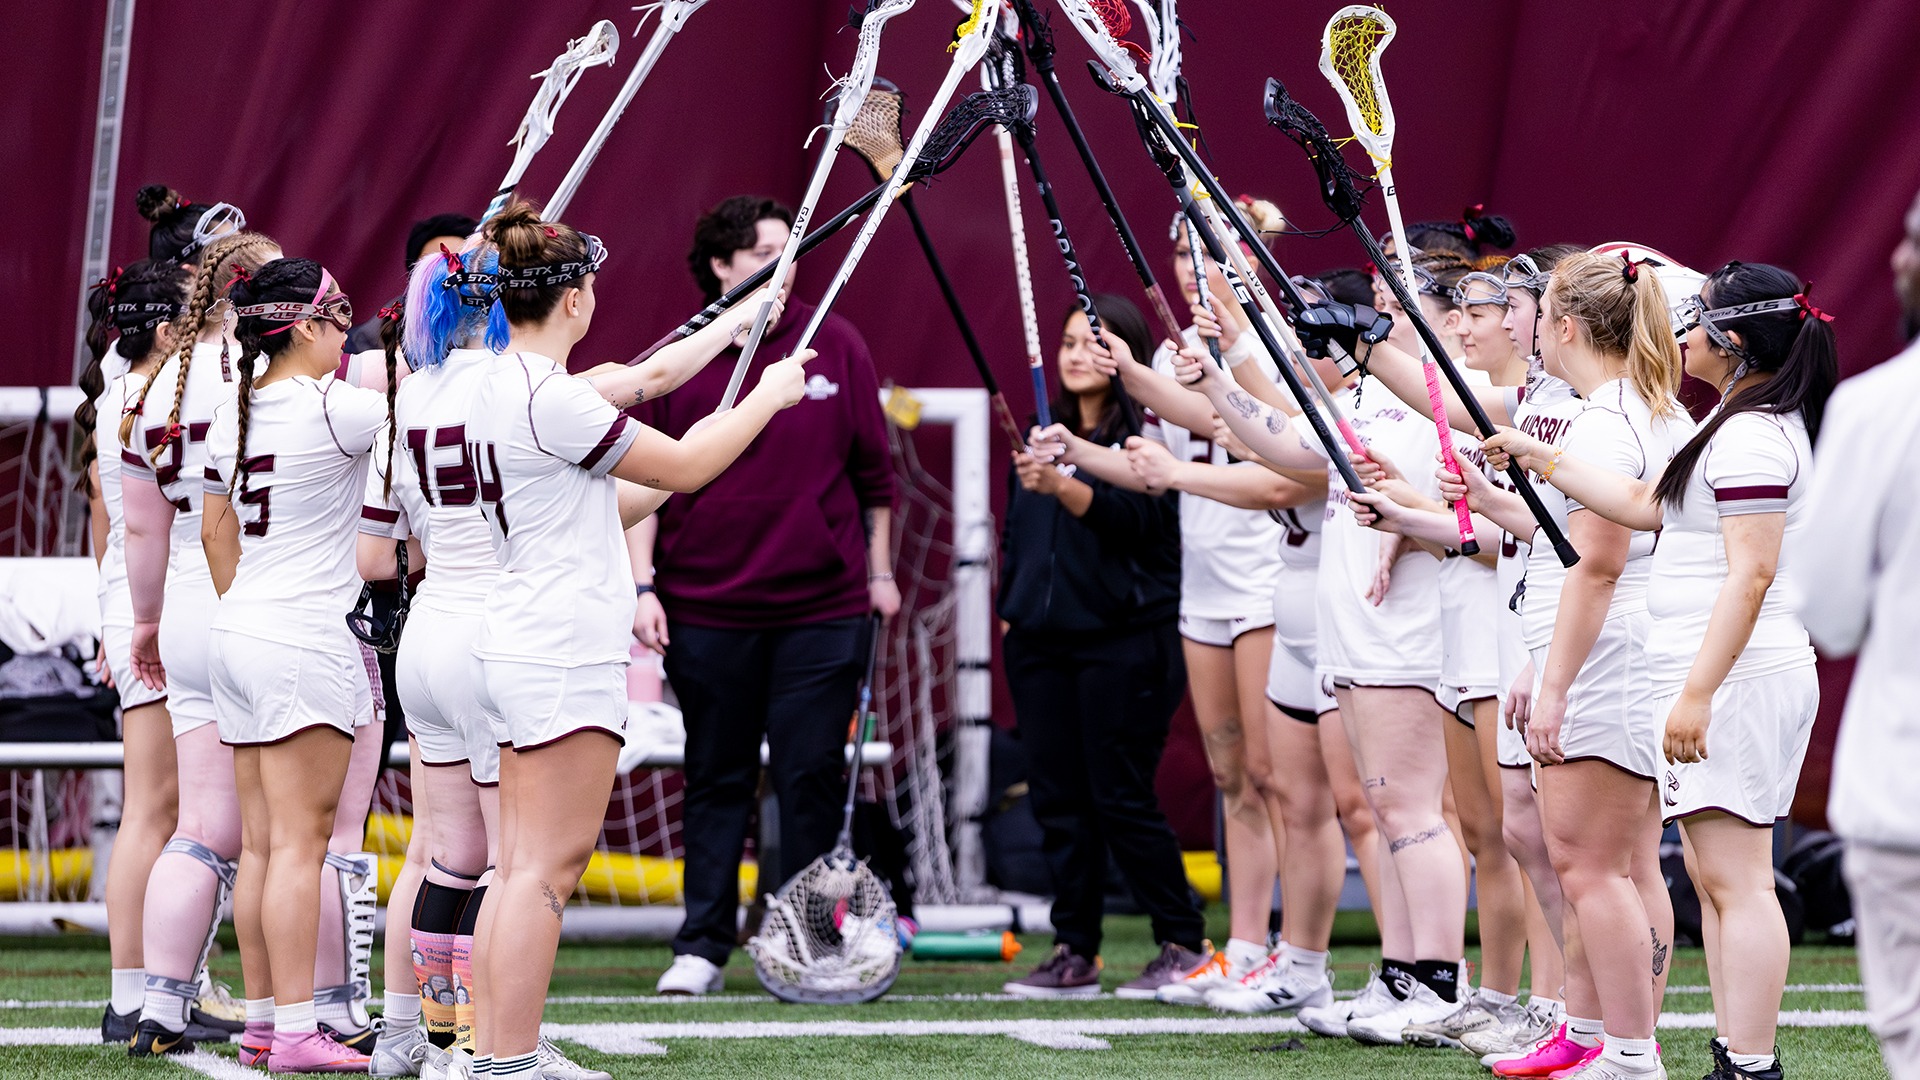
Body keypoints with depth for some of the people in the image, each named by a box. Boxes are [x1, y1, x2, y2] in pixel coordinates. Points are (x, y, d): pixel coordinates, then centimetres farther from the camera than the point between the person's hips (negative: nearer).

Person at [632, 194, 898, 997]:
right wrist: (643, 584, -2)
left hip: (823, 608, 0)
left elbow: (872, 470, 11)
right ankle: (703, 945, 11)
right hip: (706, 610, 0)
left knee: (811, 778, 0)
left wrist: (879, 570, 12)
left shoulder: (835, 346, 4)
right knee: (717, 779, 6)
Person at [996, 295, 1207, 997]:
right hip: (1041, 640, 7)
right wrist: (1010, 610, 16)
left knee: (1122, 797, -6)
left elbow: (1130, 515, -24)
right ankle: (1074, 952, 8)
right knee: (1058, 798, 4)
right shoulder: (1044, 434, 16)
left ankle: (1183, 942, 5)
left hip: (1124, 641, -7)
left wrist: (1060, 485, -39)